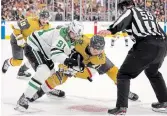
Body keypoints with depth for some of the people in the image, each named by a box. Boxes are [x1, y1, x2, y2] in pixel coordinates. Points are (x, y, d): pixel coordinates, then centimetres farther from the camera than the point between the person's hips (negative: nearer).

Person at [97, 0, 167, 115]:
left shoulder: (131, 11, 12)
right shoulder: (148, 13, 31)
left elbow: (124, 20, -12)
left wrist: (111, 30, -29)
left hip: (147, 47, -7)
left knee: (124, 73, 3)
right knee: (152, 72, 34)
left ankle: (121, 107, -8)